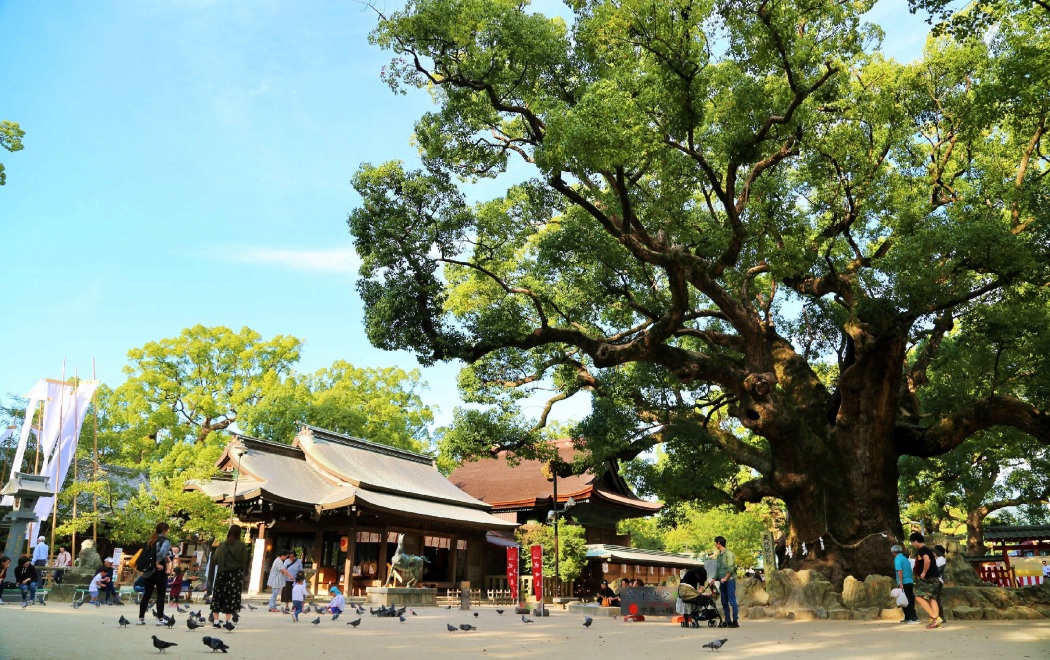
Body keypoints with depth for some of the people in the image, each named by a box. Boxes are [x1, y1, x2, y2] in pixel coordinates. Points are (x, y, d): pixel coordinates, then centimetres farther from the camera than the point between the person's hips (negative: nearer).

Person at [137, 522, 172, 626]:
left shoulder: (150, 541, 12)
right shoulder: (165, 541, -11)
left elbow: (144, 554, 9)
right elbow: (162, 552, -29)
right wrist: (157, 563, -17)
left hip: (148, 571, 6)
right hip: (160, 571, -6)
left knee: (146, 595, 12)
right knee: (160, 596, 0)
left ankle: (141, 618, 14)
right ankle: (160, 619, 1)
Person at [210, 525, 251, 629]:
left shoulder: (222, 545, 2)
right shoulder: (242, 545, -3)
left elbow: (215, 560, 0)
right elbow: (244, 562, -3)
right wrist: (242, 574, 9)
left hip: (222, 573, 2)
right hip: (236, 574, -2)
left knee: (218, 595, 10)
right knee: (231, 597, 3)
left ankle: (216, 620, 10)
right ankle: (227, 621, 1)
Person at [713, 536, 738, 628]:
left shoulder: (728, 553, -8)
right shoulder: (719, 555, 15)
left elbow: (731, 568, -14)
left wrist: (725, 578, -13)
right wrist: (714, 579, 12)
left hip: (729, 580, -8)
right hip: (722, 581, 8)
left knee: (732, 601, -7)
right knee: (724, 602, 8)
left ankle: (735, 621, -5)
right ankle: (728, 621, 13)